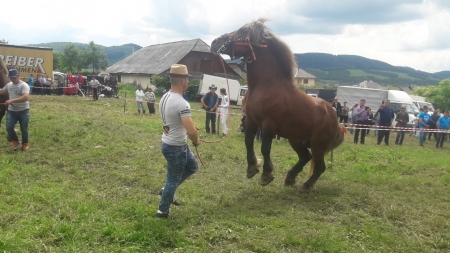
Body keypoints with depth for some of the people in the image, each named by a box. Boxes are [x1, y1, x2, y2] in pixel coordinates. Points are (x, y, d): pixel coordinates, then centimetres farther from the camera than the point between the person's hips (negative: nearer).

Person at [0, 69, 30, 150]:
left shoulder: (24, 85, -15)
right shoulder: (9, 85, 8)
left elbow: (26, 97, -31)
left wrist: (12, 100, -34)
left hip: (23, 111, -5)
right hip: (11, 111, 6)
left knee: (24, 129, 6)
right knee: (9, 127, -3)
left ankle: (25, 144, 27)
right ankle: (15, 141, 21)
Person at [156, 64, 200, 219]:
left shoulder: (165, 98, 3)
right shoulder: (182, 104, -28)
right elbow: (191, 132, -31)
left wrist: (189, 127, 13)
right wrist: (196, 141, -9)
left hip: (169, 142, 9)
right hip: (176, 147, -9)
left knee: (192, 167, 26)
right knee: (173, 180, 8)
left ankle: (168, 190, 30)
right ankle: (162, 211, 24)